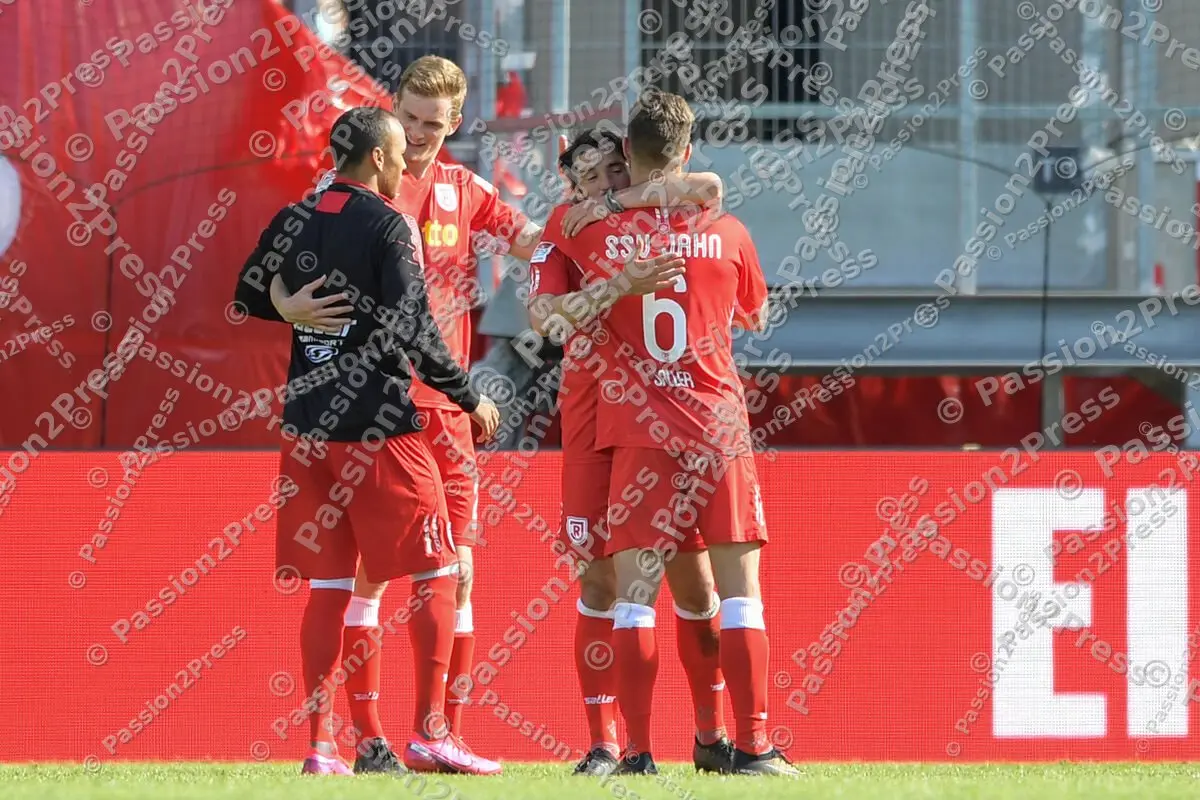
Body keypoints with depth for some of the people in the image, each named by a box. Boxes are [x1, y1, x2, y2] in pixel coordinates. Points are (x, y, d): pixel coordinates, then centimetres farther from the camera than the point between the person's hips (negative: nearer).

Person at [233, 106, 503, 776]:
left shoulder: (294, 221, 7)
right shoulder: (389, 226, -10)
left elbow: (250, 300, 18)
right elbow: (414, 331, -15)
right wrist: (470, 399, -4)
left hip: (309, 426, 6)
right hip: (380, 426, -6)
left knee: (328, 587, 9)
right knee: (438, 574, 3)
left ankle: (321, 744, 4)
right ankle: (431, 731, -3)